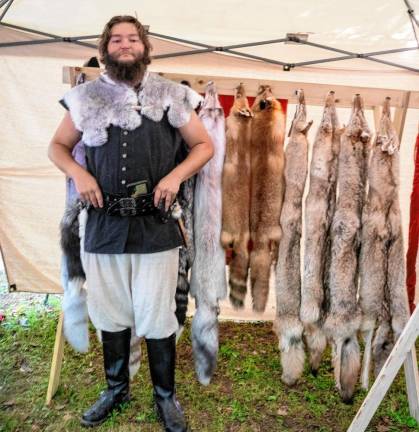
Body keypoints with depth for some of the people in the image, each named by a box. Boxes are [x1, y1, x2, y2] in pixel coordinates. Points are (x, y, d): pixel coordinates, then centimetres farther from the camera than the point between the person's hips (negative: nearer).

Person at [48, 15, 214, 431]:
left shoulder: (171, 96, 2)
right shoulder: (86, 97, 7)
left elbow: (204, 145, 8)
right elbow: (57, 145, 17)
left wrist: (176, 175, -10)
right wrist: (77, 173, -4)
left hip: (155, 227, -2)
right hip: (102, 226, 3)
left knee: (157, 318, 6)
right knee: (110, 315, 15)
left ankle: (165, 395, 29)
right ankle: (115, 388, 38)